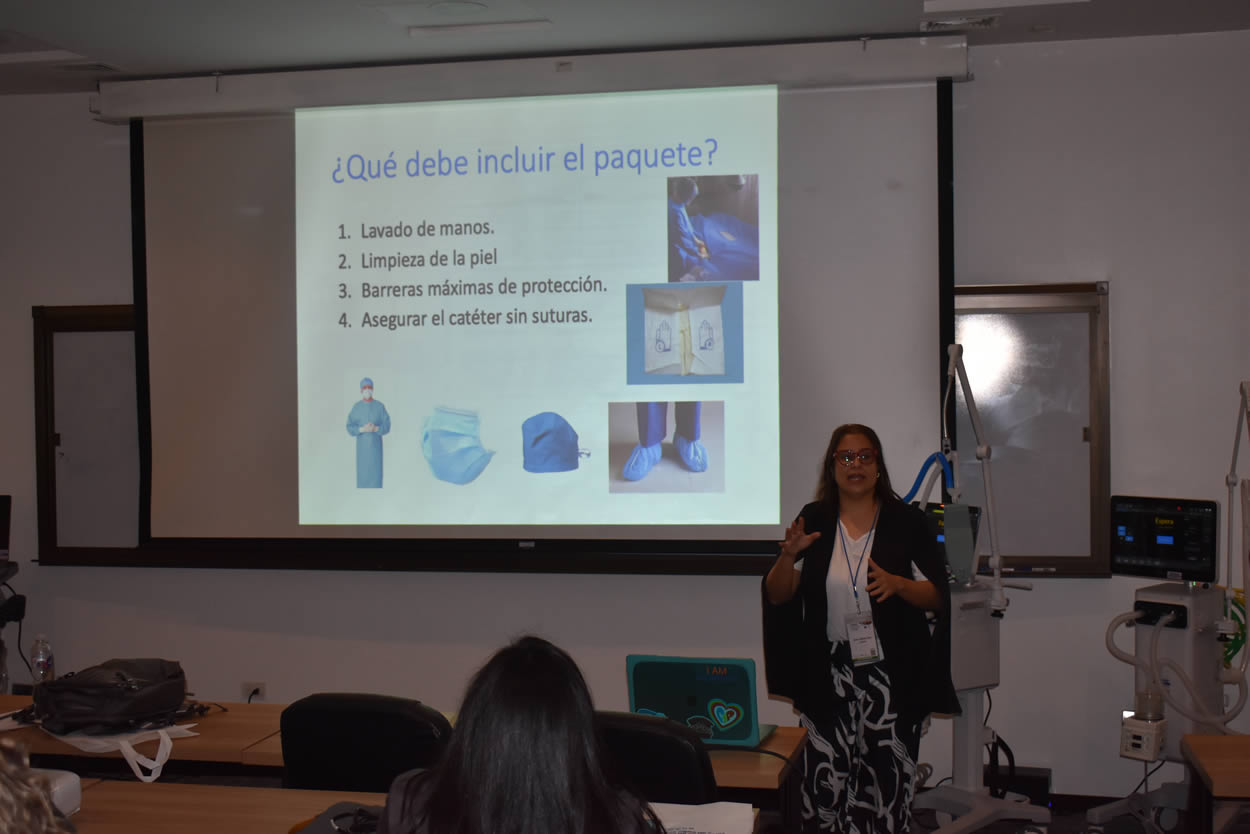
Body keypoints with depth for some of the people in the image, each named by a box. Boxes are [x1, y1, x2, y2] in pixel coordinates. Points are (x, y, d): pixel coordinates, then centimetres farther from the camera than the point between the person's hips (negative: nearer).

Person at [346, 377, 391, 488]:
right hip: (362, 446, 0)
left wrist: (376, 428, -24)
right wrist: (362, 429, -22)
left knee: (376, 474, -2)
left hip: (376, 445, 0)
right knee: (362, 474, -1)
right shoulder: (356, 408, 0)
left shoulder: (380, 407, -1)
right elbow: (350, 428, -4)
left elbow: (387, 427, -3)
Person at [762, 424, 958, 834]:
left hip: (890, 674, -1)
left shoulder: (906, 521, 3)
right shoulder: (814, 520, 7)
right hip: (827, 674, 1)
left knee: (886, 781, -5)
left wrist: (897, 584, -17)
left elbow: (940, 596, 2)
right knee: (827, 784, -5)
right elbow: (777, 596, 6)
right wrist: (789, 555, -12)